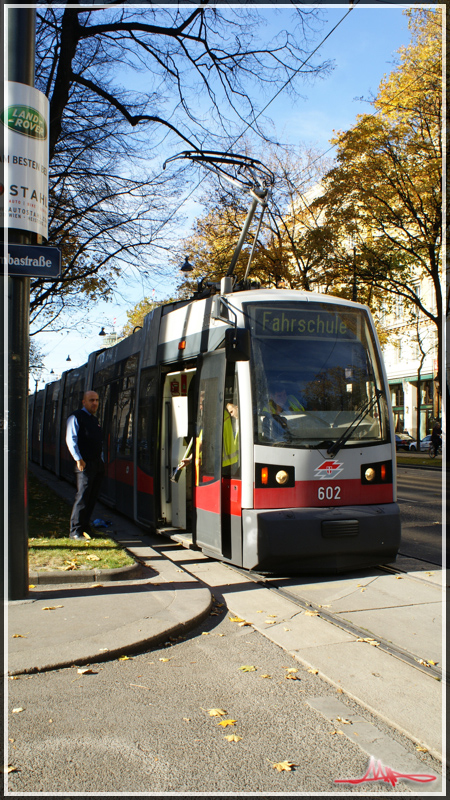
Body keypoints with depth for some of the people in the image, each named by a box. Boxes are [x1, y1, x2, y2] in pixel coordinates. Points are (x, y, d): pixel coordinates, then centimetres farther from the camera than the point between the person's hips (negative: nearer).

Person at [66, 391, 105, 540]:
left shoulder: (95, 420, 21)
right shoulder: (76, 418, -4)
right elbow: (71, 439, -12)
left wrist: (101, 461, 17)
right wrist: (78, 459, -19)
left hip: (97, 464, 8)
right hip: (85, 464, -8)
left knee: (92, 498, 10)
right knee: (82, 497, -9)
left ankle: (84, 526, 19)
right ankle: (75, 531, -3)